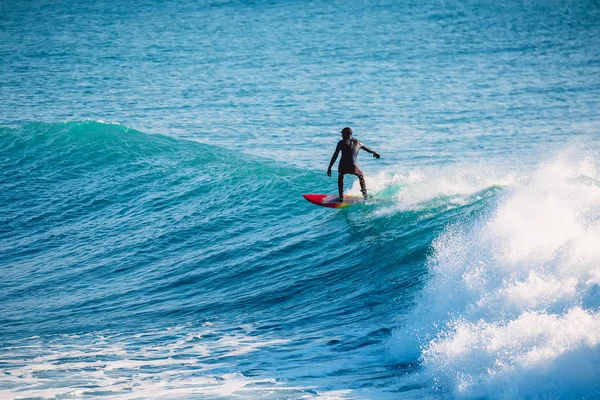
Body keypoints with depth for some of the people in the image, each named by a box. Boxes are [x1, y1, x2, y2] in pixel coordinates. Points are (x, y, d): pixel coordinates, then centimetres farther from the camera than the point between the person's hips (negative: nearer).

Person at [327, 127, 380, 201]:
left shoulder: (341, 143, 9)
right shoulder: (358, 143, 16)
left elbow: (335, 156, 3)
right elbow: (369, 150, 30)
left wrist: (329, 167, 3)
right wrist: (375, 153, 52)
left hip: (343, 166, -1)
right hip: (353, 167, 1)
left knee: (340, 176, 34)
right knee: (361, 176, 33)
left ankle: (341, 197, 26)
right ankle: (365, 195, 25)